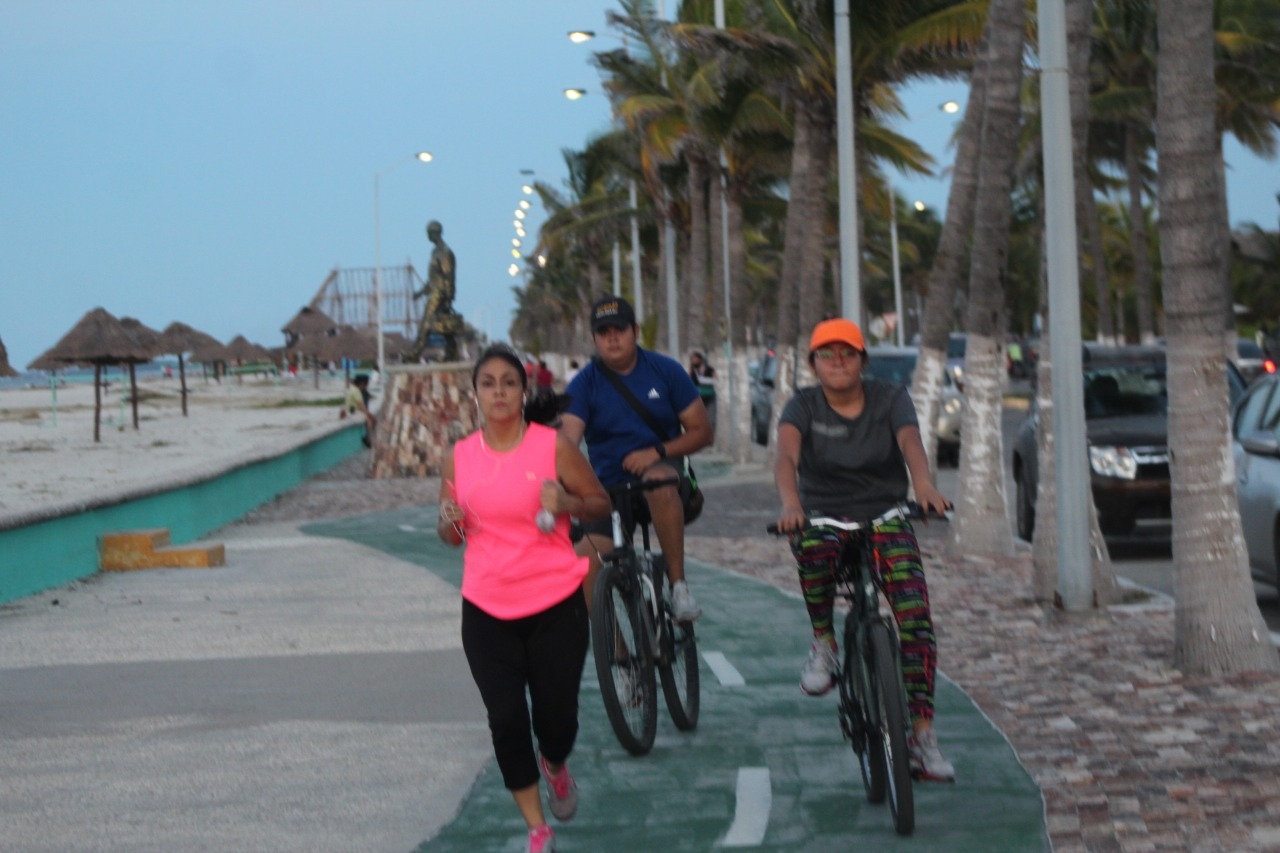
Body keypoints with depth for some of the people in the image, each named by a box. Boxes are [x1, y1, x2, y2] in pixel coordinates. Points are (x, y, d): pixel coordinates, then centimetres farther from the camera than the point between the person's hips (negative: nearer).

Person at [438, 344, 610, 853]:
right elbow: (451, 537, 13)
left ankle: (555, 767, 41)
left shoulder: (554, 446, -5)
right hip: (487, 611, 2)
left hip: (556, 605, -2)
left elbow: (601, 504, 2)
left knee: (556, 718, 3)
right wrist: (449, 521, -11)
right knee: (505, 720, -3)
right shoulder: (459, 458, 3)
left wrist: (567, 502, -18)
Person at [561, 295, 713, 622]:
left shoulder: (665, 371, 0)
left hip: (660, 470, -1)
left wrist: (657, 452, -17)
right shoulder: (584, 383, -3)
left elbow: (701, 431, 1)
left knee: (660, 479, -39)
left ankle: (678, 583, -28)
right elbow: (567, 441, -18)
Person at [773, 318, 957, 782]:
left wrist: (925, 485, -45)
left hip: (885, 518, 1)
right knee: (812, 543, -39)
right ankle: (823, 641, -13)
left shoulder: (890, 398, -2)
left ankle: (923, 734, -14)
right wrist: (790, 504, -46)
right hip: (824, 516, -1)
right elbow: (786, 453, -23)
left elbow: (910, 442, -22)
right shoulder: (804, 405, -4)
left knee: (915, 616, -18)